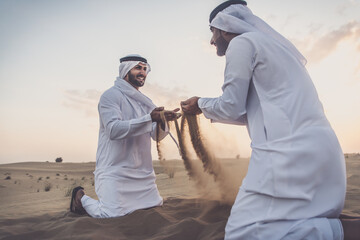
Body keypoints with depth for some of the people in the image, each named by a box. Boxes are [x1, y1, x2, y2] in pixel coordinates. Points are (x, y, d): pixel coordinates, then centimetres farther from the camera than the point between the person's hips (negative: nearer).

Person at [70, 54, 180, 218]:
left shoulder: (146, 102, 15)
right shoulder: (111, 95, -7)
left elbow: (157, 136, 7)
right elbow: (114, 129, -22)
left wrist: (163, 121, -16)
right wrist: (149, 118, -28)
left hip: (142, 171, 7)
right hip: (114, 170, -7)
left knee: (156, 205, 9)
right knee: (112, 214, -16)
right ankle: (81, 197, 12)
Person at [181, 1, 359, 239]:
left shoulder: (242, 42, 0)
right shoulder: (274, 45, 28)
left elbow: (232, 107, -4)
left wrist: (202, 105, 15)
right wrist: (211, 110, 33)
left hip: (290, 151, -10)